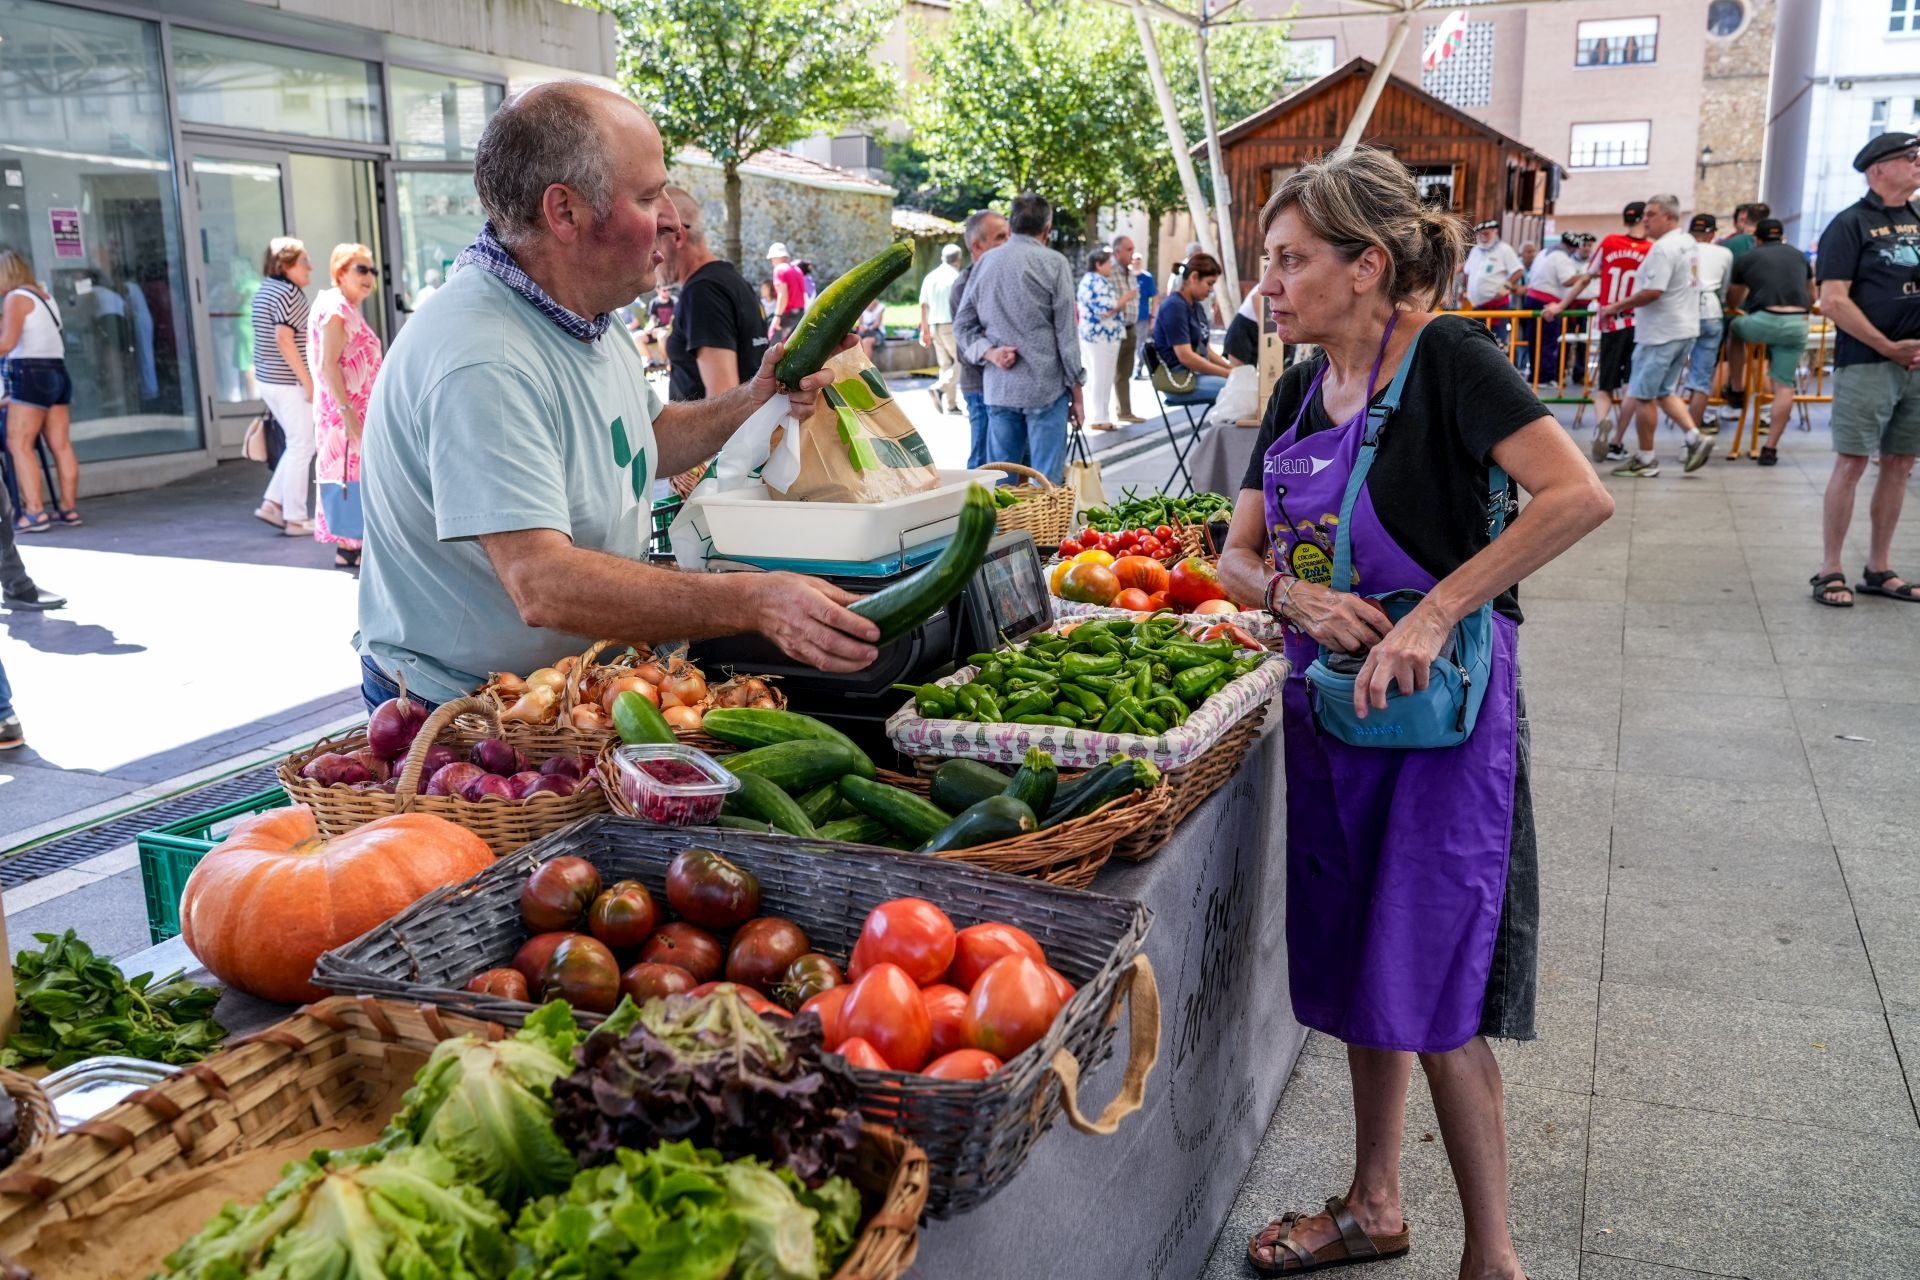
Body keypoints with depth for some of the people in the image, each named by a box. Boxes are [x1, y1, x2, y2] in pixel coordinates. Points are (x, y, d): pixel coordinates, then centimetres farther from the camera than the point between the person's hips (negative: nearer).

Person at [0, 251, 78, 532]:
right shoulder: (45, 296, 18)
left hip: (32, 374, -8)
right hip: (58, 373, 8)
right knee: (61, 445, 5)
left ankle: (35, 511, -14)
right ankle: (69, 507, 6)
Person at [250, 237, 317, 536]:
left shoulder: (263, 290, 13)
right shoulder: (288, 293, -16)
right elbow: (284, 340, -25)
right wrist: (308, 381, -20)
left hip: (266, 379, 9)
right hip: (289, 383, -9)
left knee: (299, 444, 19)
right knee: (301, 448, 1)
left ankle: (272, 504, 17)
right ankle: (296, 519, 7)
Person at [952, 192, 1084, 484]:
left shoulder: (984, 264, 9)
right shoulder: (1054, 264, -6)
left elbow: (962, 326, 10)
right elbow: (1066, 333, -5)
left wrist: (989, 352, -2)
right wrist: (1076, 389, 2)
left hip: (998, 390, 5)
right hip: (1045, 387, -5)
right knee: (1047, 480, -2)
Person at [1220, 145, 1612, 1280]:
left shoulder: (1446, 358, -14)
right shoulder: (1303, 391, 8)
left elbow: (1581, 497, -25)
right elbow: (1239, 559, 8)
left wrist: (1434, 613, -26)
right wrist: (1298, 596, -13)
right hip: (1330, 709, 7)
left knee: (1437, 1002, -1)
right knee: (1361, 980, 17)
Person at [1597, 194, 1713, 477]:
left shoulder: (1664, 248, -18)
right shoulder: (1688, 242, 14)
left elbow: (1652, 292, -25)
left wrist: (1616, 307, -16)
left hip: (1661, 333, -10)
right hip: (1684, 329, 10)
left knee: (1643, 395, -1)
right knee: (1665, 391, 17)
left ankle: (1646, 459, 5)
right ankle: (1695, 438, 5)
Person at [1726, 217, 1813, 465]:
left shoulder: (1746, 259, 12)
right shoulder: (1799, 257, 21)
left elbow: (1732, 302, 24)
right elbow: (1811, 298, 33)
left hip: (1764, 321, -2)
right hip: (1797, 324, 2)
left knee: (1735, 327, 31)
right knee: (1784, 386, 6)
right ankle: (1770, 449, 4)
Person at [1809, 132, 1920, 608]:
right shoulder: (1851, 223, -4)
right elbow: (1833, 302, -12)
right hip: (1867, 363, -6)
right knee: (1852, 463, -6)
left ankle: (1879, 569, 16)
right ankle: (1830, 571, 0)